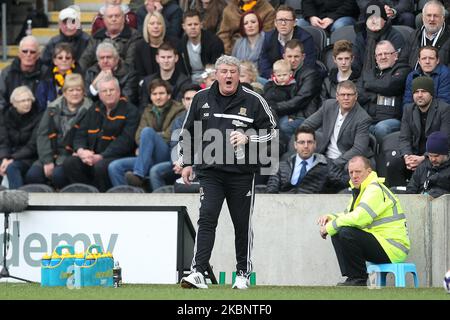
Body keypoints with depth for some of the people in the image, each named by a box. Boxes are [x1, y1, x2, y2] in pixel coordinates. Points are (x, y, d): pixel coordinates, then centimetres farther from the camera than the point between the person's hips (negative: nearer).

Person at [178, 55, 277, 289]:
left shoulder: (253, 101, 0)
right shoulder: (201, 99, 7)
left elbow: (270, 130, 5)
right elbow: (187, 133, 17)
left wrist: (248, 139, -12)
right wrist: (186, 163, 13)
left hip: (242, 174, 0)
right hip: (210, 172, 1)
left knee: (242, 224, 7)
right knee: (207, 219, -12)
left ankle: (243, 273, 19)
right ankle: (198, 272, -18)